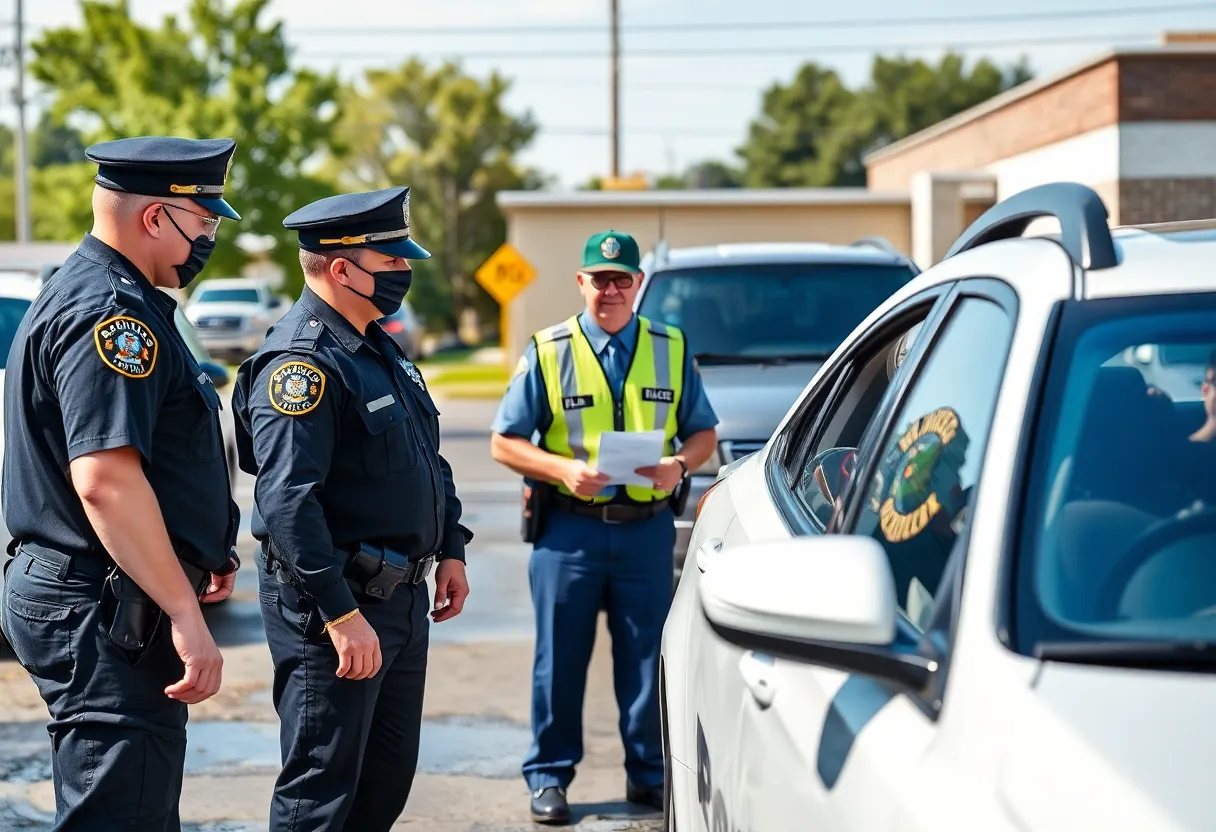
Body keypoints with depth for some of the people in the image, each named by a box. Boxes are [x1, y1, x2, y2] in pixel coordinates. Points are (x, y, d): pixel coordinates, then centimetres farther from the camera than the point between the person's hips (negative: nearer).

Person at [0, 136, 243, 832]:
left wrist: (205, 551, 33)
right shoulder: (112, 312, -18)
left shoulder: (84, 295, 17)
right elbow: (105, 480, -28)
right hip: (106, 615, -11)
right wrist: (185, 614, -28)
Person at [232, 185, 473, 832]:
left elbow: (428, 459, 25)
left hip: (403, 598, 10)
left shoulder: (379, 348, 13)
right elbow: (287, 499, -27)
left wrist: (449, 550, 19)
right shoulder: (302, 361, -18)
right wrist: (341, 614, -29)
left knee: (389, 778, 16)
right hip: (336, 605, -10)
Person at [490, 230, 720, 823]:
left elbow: (703, 434, 12)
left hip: (648, 527, 2)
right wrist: (564, 469, -16)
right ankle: (549, 778, 14)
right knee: (560, 658, 3)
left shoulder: (671, 350, 8)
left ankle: (649, 774, 18)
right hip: (570, 528, -1)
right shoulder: (547, 352, 1)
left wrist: (680, 464, -11)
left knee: (647, 657, 6)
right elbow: (504, 442, 1)